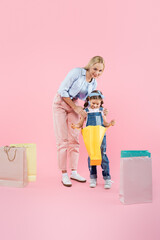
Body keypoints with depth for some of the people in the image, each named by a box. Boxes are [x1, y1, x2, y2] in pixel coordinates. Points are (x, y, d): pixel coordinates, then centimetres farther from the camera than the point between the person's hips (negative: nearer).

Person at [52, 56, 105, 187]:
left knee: (74, 139, 3)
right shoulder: (77, 72, -18)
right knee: (63, 140, -6)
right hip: (60, 103, -5)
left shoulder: (94, 84, 1)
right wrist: (75, 108, -19)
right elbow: (62, 90, -19)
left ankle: (74, 172, 12)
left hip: (75, 105, 6)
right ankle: (64, 174, 1)